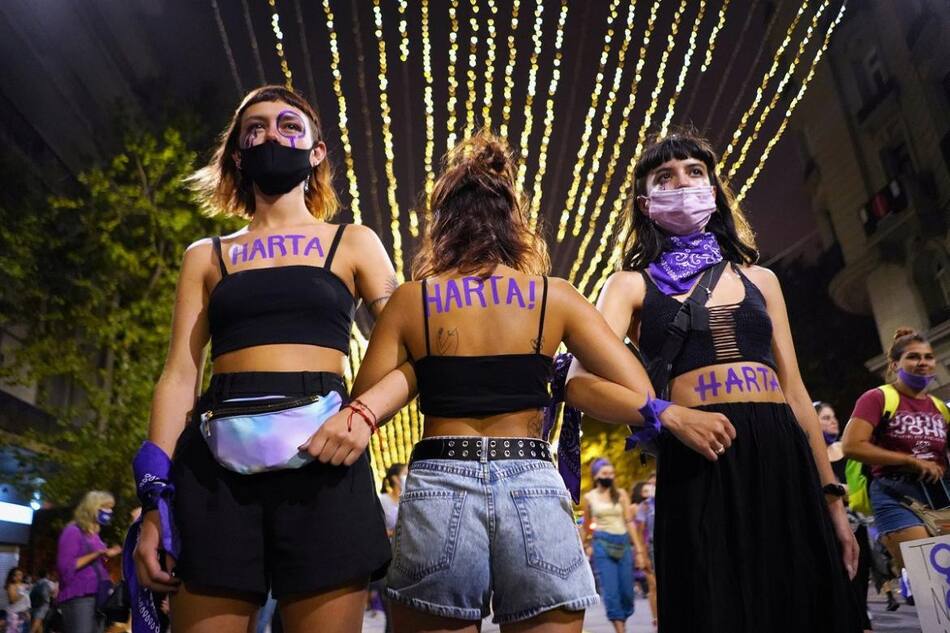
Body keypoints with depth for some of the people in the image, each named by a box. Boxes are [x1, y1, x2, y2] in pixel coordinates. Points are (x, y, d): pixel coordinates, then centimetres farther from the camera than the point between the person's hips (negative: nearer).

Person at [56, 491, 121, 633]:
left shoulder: (94, 534, 17)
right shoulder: (73, 531, -6)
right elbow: (66, 567, -16)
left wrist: (107, 555, 7)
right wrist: (97, 555, -19)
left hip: (97, 597, 8)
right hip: (78, 598, -8)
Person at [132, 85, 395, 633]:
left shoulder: (353, 243, 14)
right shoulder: (206, 256, 18)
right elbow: (180, 376, 11)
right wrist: (156, 500, 2)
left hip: (321, 463, -1)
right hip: (216, 464, 2)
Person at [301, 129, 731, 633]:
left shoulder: (410, 300, 5)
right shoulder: (555, 297, 4)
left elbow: (364, 407, 3)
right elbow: (639, 398, 1)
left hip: (438, 492, 0)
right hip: (536, 494, 1)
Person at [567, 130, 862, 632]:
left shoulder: (759, 279, 19)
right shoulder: (632, 285, 7)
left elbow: (794, 389, 17)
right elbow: (583, 382, -8)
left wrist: (832, 497, 12)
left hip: (786, 459, 4)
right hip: (700, 464, -4)